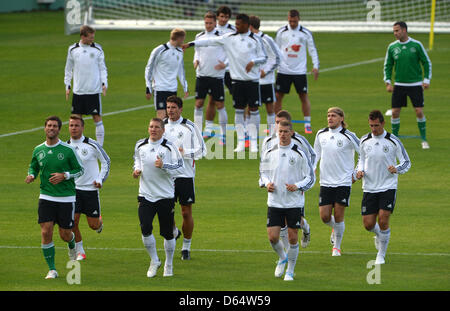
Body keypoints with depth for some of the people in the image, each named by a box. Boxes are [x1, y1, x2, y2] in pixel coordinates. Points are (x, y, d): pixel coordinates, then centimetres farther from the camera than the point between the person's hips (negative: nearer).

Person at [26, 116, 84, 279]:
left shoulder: (68, 150, -6)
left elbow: (80, 169, 0)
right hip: (46, 197, 2)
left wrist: (64, 176, -16)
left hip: (66, 197, -2)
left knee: (65, 235, 3)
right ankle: (52, 270, 1)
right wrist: (31, 175, -5)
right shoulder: (38, 150, 4)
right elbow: (33, 167, 18)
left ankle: (72, 245, 42)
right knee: (46, 233, -9)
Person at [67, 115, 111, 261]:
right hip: (73, 189, 2)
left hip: (91, 189, -2)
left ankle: (100, 222, 40)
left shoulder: (92, 145, -8)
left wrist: (100, 179, -4)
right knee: (73, 222, -9)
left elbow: (106, 161, 4)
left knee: (93, 225, 2)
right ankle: (80, 252, 8)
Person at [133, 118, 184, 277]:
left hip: (166, 196, -2)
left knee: (167, 233, 4)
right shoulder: (140, 145, 5)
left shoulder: (169, 147, -8)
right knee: (145, 229, -13)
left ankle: (169, 264, 24)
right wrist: (137, 169, 6)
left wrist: (164, 166, -24)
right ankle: (154, 261, 8)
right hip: (146, 195, 2)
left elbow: (180, 167, -9)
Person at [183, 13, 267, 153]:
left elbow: (264, 57, 5)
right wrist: (191, 44, -5)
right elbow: (211, 41, 1)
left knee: (253, 109, -1)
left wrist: (253, 61, -16)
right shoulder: (230, 38, 4)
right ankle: (241, 142, 8)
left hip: (252, 79, -2)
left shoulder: (255, 40, 0)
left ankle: (253, 142, 6)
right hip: (237, 79, 2)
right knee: (238, 110, 3)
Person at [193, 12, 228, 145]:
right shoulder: (199, 37, 7)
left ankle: (223, 134, 9)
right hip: (201, 75, 4)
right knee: (198, 104, 1)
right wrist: (196, 61, 0)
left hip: (217, 75, -4)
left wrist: (225, 64, -16)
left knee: (220, 105, 0)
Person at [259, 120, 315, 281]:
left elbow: (310, 178, 0)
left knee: (293, 237, 0)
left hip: (294, 202, -2)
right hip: (274, 201, 2)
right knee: (272, 237, -4)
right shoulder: (269, 153, 3)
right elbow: (263, 171, 17)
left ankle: (290, 271, 16)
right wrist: (267, 183, -4)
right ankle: (282, 258, 28)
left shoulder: (299, 154, -5)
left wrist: (297, 186, -17)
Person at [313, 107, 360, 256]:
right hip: (326, 181, 4)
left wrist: (356, 174, -2)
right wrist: (312, 168, 5)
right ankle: (335, 228, 34)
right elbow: (316, 153, 20)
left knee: (338, 216, -3)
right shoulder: (321, 134, 4)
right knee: (324, 216, -1)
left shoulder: (348, 136, -9)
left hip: (344, 182, -4)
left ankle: (337, 247, 13)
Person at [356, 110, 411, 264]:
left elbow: (407, 163, 1)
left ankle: (381, 255, 3)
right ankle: (379, 235, 37)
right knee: (368, 224, 0)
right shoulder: (364, 141, 4)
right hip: (369, 187, 3)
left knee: (383, 220, -15)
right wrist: (360, 171, -1)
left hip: (388, 187, -3)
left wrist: (396, 169, -20)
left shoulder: (393, 141, -6)